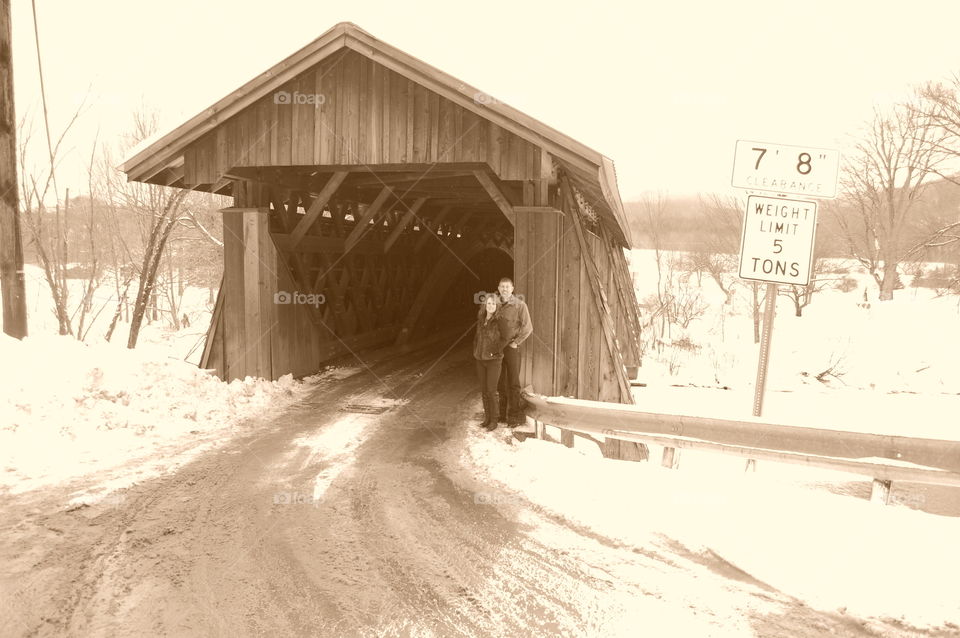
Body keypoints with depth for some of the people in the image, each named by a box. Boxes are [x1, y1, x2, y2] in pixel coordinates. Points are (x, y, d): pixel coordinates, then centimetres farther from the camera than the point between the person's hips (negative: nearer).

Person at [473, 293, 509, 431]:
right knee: (484, 390, 11)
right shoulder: (480, 320, 7)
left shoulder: (499, 321, -11)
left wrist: (493, 352, -14)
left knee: (491, 391, -4)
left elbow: (505, 339, -15)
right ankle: (487, 418, 22)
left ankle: (494, 420, 8)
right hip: (480, 360, 6)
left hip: (494, 360, -6)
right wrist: (475, 351, 9)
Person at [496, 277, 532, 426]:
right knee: (500, 382, 10)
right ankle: (503, 413, 19)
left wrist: (515, 343, -12)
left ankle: (514, 416, 6)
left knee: (513, 382, -1)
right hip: (497, 348, 5)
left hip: (512, 347, -5)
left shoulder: (519, 305, -10)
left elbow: (528, 327, -12)